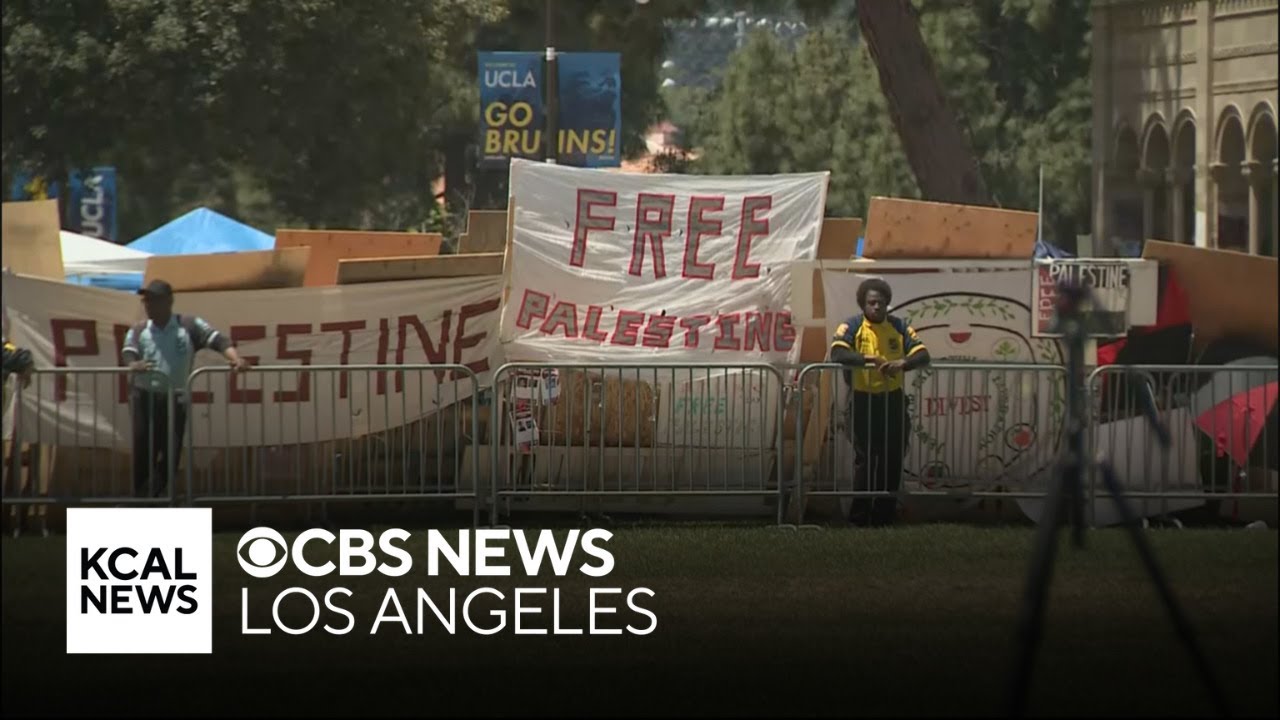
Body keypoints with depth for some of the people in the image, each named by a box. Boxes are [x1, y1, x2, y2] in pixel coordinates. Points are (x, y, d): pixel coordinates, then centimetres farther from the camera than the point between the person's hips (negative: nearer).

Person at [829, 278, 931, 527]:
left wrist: (903, 363, -25)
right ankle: (859, 515, 3)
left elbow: (922, 355, -3)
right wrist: (868, 359, -31)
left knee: (893, 459, 5)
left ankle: (885, 514, 16)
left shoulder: (899, 327, 6)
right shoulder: (852, 327, -3)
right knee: (868, 459, -6)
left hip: (893, 400, 4)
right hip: (862, 401, -4)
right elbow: (837, 353, -20)